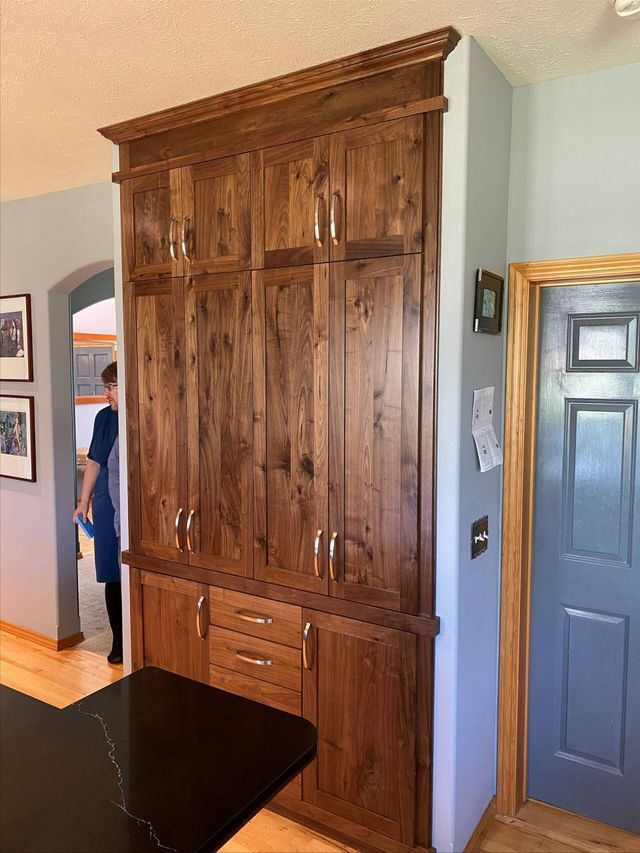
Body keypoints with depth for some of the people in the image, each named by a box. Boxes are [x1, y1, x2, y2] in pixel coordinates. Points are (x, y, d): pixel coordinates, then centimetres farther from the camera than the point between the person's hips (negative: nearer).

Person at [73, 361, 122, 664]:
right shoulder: (104, 417, 6)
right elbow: (94, 462, 15)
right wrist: (84, 501, 16)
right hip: (107, 508, 4)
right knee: (112, 577, 9)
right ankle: (119, 641, 24)